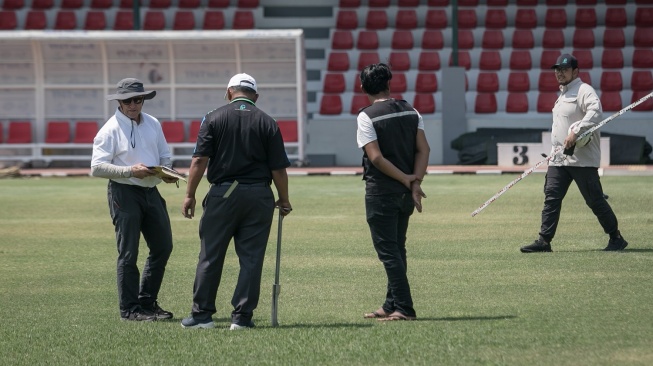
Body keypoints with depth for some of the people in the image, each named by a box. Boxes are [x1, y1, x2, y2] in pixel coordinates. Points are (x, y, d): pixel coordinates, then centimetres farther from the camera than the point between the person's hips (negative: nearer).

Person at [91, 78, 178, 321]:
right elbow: (97, 167, -14)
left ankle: (147, 303, 23)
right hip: (124, 192, -7)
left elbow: (164, 155, 20)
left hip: (151, 191, 7)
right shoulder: (111, 129, -9)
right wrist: (130, 171, -24)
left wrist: (166, 171, -3)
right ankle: (129, 309, 4)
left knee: (163, 247, 10)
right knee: (128, 253, -3)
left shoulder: (153, 124, 10)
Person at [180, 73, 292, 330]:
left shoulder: (214, 118, 0)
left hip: (222, 194, -1)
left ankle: (202, 314, 8)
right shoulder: (267, 123, 2)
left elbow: (199, 160, -6)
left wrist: (190, 195, 0)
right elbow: (279, 169, 0)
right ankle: (242, 316, 2)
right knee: (251, 258, 4)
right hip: (259, 196, 1)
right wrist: (284, 201, 12)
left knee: (210, 256, 6)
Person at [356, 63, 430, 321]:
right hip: (406, 193, 6)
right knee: (397, 249, 16)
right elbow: (423, 149, -1)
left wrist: (406, 179, -11)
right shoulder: (410, 112, 7)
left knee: (388, 250, -3)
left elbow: (376, 157, -17)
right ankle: (392, 305, 21)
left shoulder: (367, 116, -10)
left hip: (381, 191, -6)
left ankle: (404, 308, -9)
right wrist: (415, 182, -7)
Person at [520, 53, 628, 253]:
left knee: (595, 200, -5)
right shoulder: (562, 94, 21)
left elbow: (595, 112, -26)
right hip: (559, 159, 8)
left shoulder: (584, 91, -8)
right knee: (551, 198, -1)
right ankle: (544, 241, -2)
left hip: (582, 159, -8)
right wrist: (555, 151, 18)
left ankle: (616, 238, 6)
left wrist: (575, 132, -33)